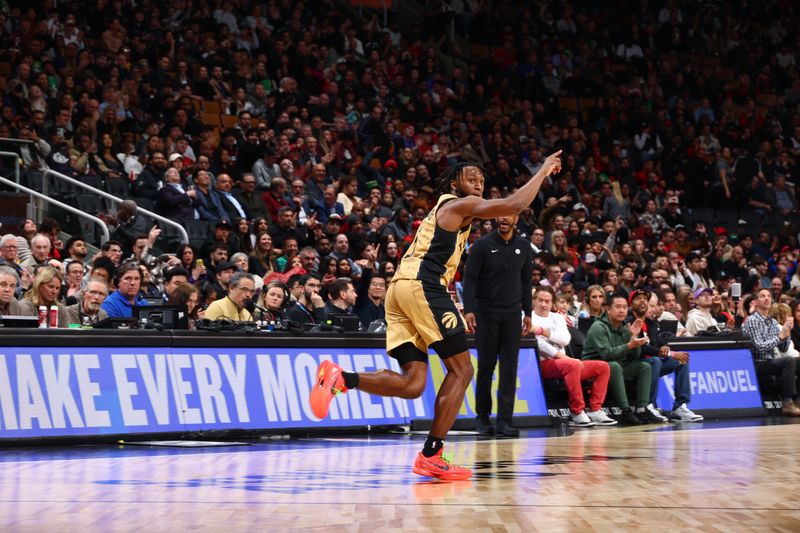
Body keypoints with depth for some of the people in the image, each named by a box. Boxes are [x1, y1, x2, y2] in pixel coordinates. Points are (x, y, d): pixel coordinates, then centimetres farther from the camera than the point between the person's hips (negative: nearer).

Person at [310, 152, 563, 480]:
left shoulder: (441, 212, 32)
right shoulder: (460, 205, 4)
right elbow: (515, 204, -6)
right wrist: (543, 172, 5)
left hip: (399, 288, 9)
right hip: (422, 285, -9)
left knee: (413, 383, 2)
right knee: (461, 370, -2)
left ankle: (340, 378, -15)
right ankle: (431, 456, -6)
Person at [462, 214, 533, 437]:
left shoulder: (523, 247, 7)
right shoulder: (482, 245, -5)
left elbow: (526, 281, 14)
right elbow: (469, 278, -9)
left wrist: (527, 313, 10)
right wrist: (468, 309, -19)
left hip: (512, 313, 3)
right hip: (486, 312, -3)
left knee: (509, 366, -3)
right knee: (486, 365, 2)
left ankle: (504, 420, -3)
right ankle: (482, 416, 16)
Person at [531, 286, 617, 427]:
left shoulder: (557, 317, 21)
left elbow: (565, 340, 2)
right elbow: (539, 343, -14)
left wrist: (544, 332, -13)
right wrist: (562, 356, -23)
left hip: (562, 363, 8)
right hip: (543, 364, -8)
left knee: (603, 367, -4)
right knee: (573, 364, -37)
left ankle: (594, 411, -12)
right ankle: (577, 413, -32)